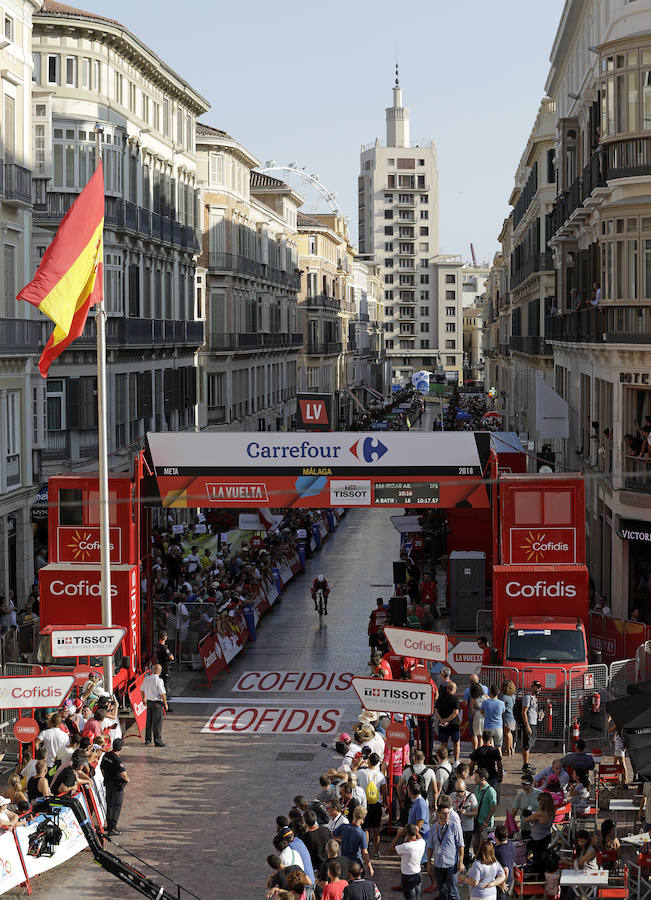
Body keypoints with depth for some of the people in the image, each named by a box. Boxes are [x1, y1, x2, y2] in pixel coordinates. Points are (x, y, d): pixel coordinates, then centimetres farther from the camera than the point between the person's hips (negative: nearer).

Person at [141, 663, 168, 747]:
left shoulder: (146, 679, 3)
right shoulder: (158, 680, -18)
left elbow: (142, 690, 16)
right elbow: (162, 694, -18)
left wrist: (143, 699, 33)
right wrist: (165, 704, -7)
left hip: (149, 702, 7)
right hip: (157, 702, -7)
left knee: (149, 721, 17)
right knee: (157, 722, -2)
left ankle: (147, 739, 27)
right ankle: (157, 740, -2)